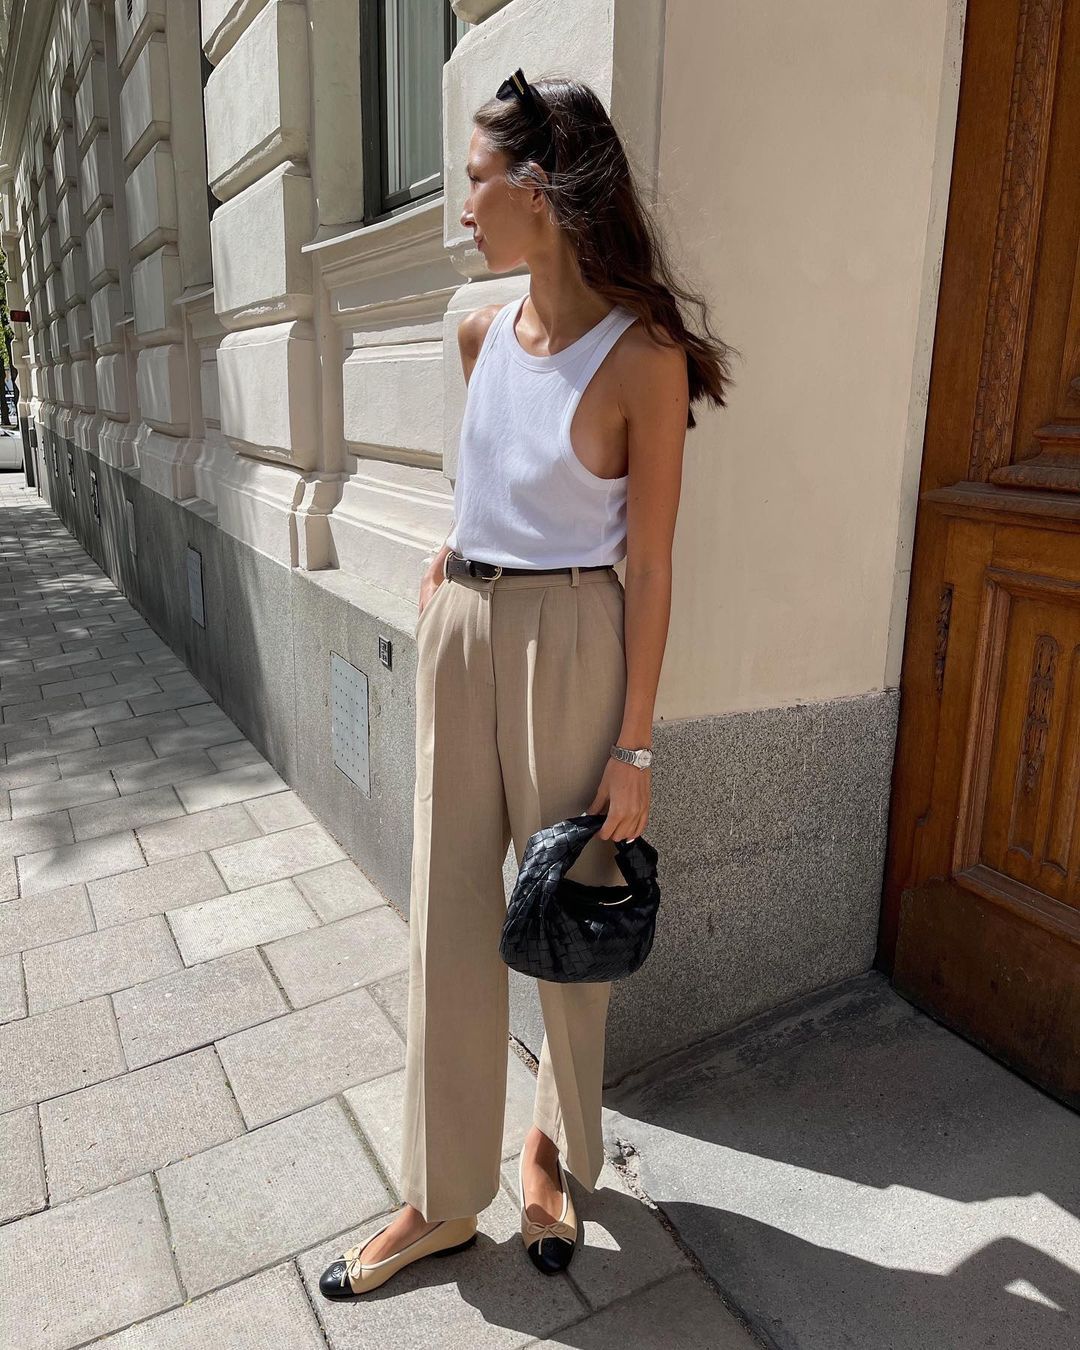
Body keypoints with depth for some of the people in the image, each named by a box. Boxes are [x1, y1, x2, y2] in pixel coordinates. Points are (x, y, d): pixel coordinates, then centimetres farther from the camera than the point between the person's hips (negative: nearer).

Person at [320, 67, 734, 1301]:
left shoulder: (643, 355, -10)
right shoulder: (481, 335, 8)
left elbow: (649, 565, -10)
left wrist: (634, 745, -11)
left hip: (569, 645, -6)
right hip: (459, 630, 6)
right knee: (449, 909, 9)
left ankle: (556, 1148, 37)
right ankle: (443, 1196, 26)